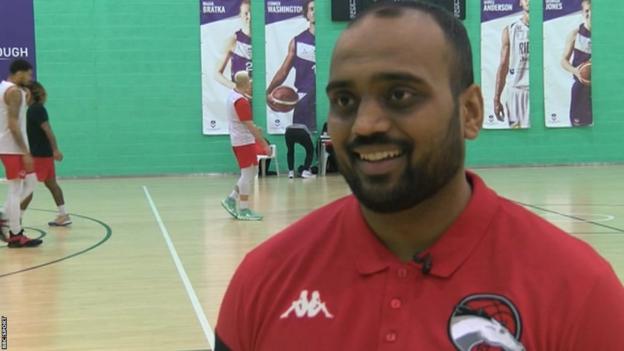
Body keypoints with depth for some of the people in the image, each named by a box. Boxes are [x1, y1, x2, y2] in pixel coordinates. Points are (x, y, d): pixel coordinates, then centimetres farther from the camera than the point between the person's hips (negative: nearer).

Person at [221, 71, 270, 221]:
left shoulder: (234, 94, 8)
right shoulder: (241, 102, -22)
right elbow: (250, 126, -23)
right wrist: (264, 144, -20)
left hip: (242, 140, 10)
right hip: (244, 141, -10)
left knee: (251, 172, 15)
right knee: (247, 174, -4)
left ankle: (231, 199, 16)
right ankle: (243, 210, 1)